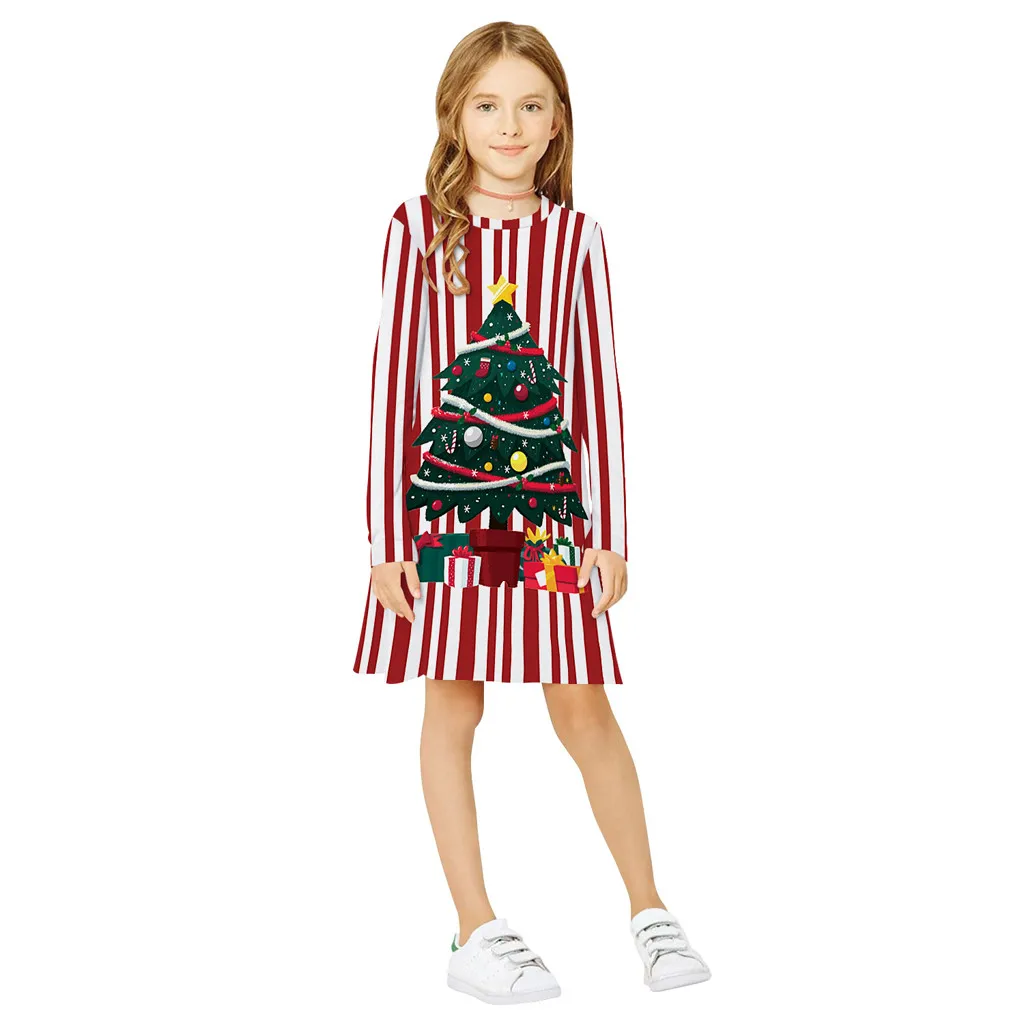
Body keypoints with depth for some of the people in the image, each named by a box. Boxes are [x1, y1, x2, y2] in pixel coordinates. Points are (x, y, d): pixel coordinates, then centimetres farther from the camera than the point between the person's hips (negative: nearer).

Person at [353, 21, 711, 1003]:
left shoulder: (576, 237, 3)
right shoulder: (418, 229, -1)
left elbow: (599, 390, 6)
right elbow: (391, 382, -1)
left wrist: (610, 532, 3)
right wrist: (385, 536, -3)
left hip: (548, 498, 1)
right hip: (444, 493, -1)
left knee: (583, 706, 4)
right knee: (452, 703, 5)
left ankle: (649, 909, 19)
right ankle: (476, 931, 15)